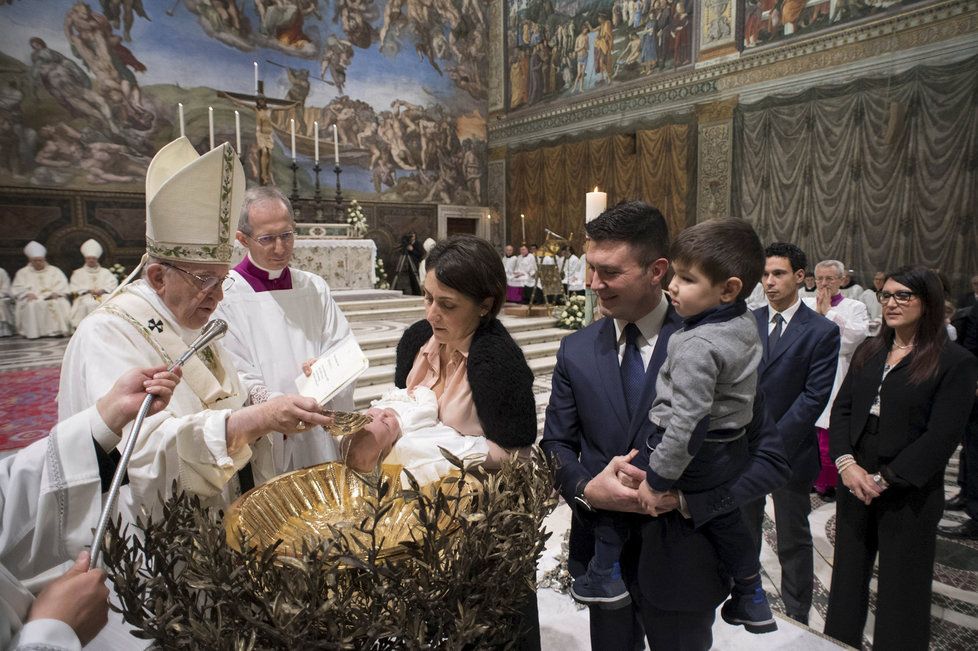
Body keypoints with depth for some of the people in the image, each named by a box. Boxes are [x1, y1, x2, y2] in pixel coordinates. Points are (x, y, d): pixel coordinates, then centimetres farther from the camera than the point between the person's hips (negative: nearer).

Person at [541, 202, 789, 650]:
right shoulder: (576, 351, -3)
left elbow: (771, 458, -11)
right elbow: (556, 446, 3)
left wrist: (684, 498, -22)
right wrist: (587, 488, -17)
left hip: (681, 561, -3)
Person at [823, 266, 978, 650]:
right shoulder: (868, 353, 9)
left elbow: (942, 435, -14)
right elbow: (841, 409, 5)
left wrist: (885, 479, -17)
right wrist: (846, 462, -10)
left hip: (909, 495, -5)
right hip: (854, 486, 5)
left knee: (901, 588, 9)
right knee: (848, 575, 16)